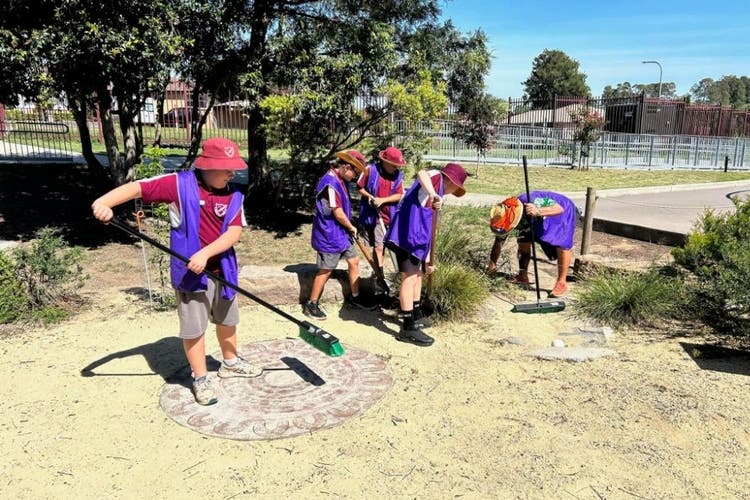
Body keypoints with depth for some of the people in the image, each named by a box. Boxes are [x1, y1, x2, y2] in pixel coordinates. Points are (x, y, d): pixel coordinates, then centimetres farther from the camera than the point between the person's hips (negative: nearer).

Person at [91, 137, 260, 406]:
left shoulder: (234, 195, -3)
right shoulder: (180, 183, -12)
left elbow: (234, 232, -13)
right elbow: (136, 187, -14)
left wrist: (206, 253, -26)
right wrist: (104, 202, -31)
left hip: (222, 270, 5)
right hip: (189, 272, -4)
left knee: (227, 320, 22)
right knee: (194, 328, 5)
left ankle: (230, 363, 45)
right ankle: (200, 379, 24)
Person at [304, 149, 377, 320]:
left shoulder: (339, 180, 8)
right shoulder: (330, 182, -24)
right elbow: (337, 212, -23)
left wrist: (349, 228, 8)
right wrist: (352, 227, -9)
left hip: (341, 233, 10)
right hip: (330, 235, -10)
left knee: (354, 261, 16)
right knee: (326, 270, 1)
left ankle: (354, 297, 31)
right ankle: (311, 304, 15)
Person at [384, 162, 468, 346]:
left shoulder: (437, 192, 28)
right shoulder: (437, 177, 4)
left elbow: (427, 229, 28)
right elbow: (421, 174, -23)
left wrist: (427, 260, 29)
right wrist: (433, 195, -39)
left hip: (416, 237, 11)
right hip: (408, 234, -11)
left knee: (418, 274, 23)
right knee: (410, 278, -9)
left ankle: (416, 316, 38)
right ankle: (408, 329, -6)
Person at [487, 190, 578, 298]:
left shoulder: (532, 202, -42)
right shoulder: (505, 215, -20)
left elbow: (560, 209, -47)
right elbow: (499, 241, -6)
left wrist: (538, 212, -62)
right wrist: (492, 263, -1)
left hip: (565, 212, -6)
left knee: (562, 245, -23)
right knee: (523, 241, -6)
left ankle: (561, 283, -12)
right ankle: (522, 276, 9)